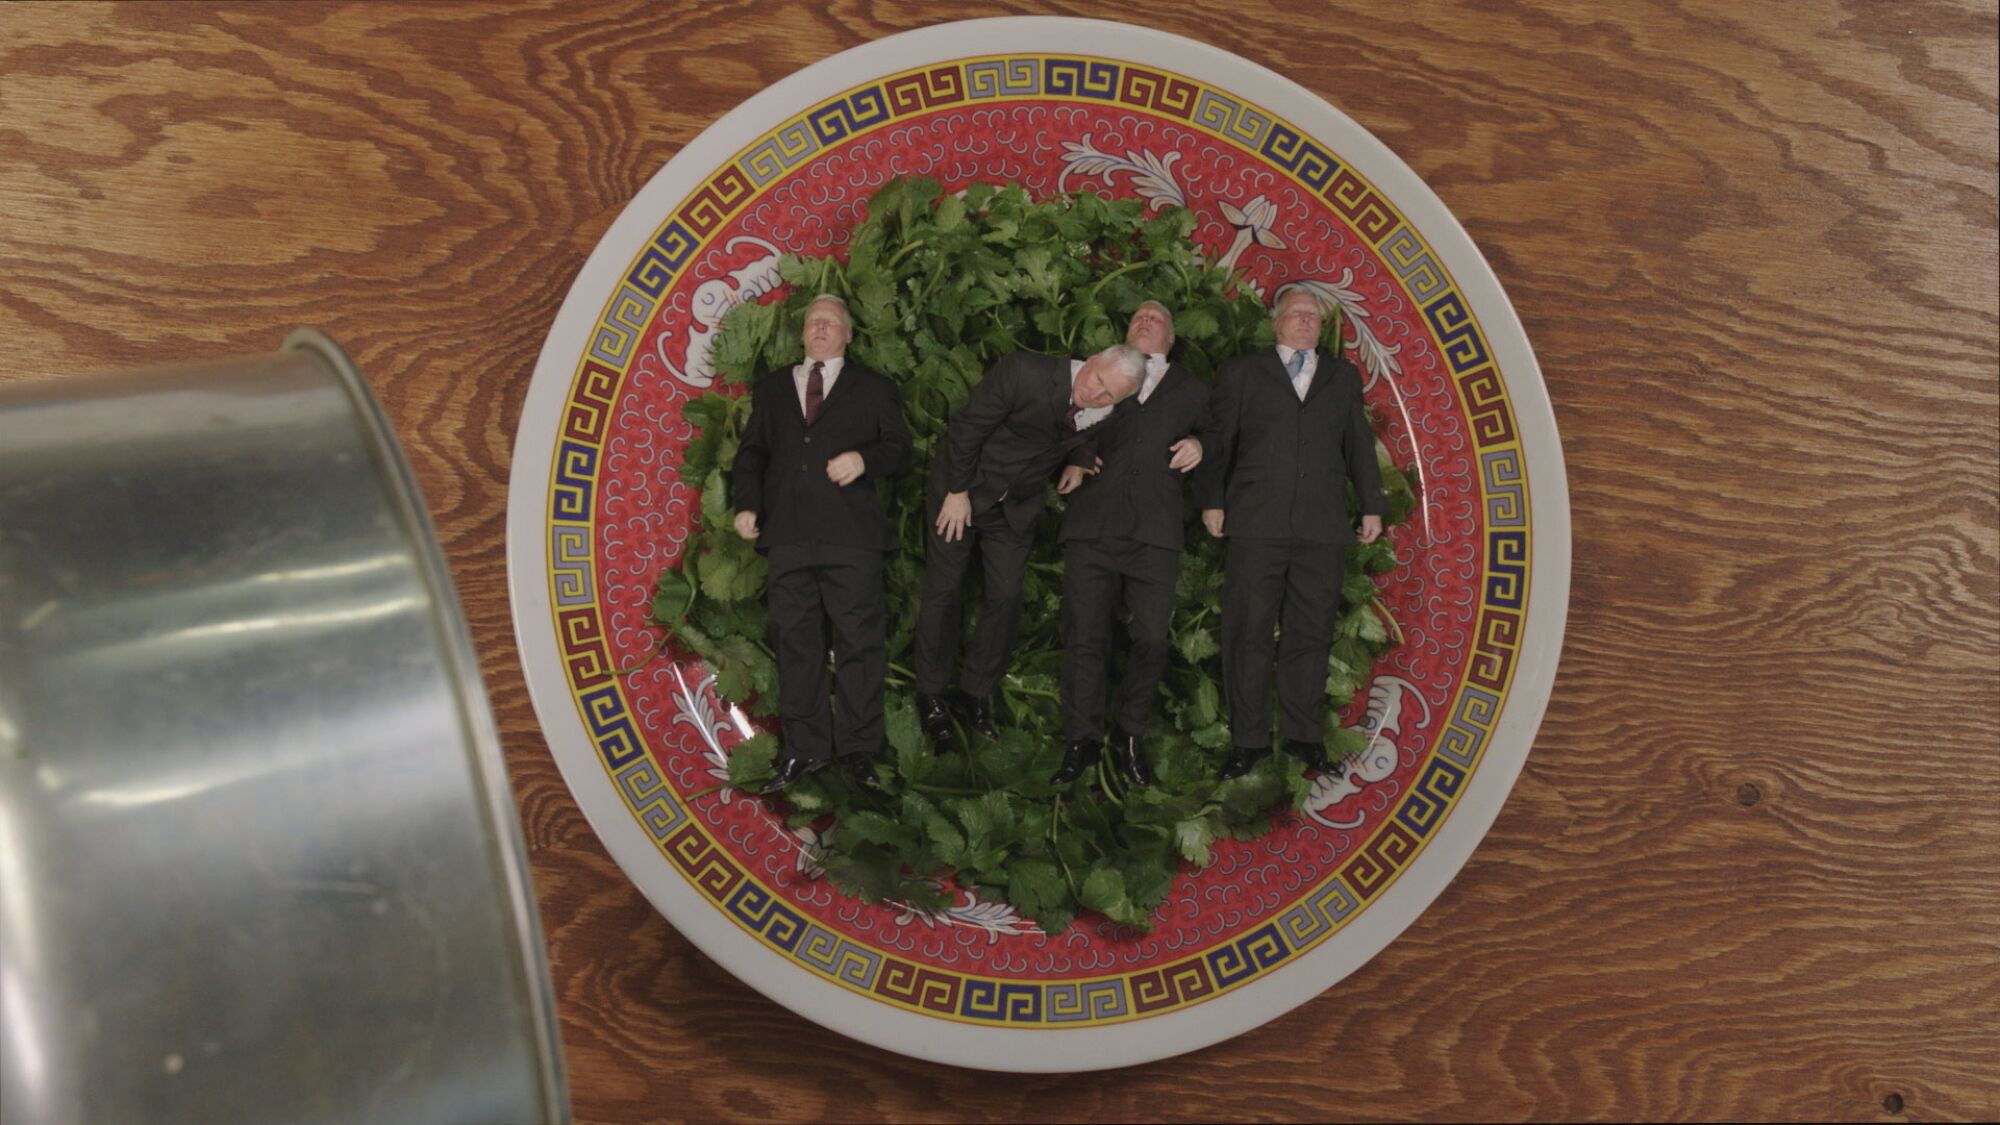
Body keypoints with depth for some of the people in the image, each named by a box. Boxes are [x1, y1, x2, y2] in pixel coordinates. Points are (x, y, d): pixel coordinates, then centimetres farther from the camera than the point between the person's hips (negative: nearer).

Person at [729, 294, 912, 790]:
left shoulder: (873, 389, 15)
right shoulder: (771, 388, 23)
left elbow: (900, 449, 9)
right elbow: (751, 453, 18)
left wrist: (865, 458, -12)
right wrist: (747, 503, 2)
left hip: (851, 534, -2)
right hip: (788, 534, 3)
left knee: (859, 640, -4)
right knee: (795, 642, 3)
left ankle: (857, 748, 3)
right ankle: (803, 747, 9)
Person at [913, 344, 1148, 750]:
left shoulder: (1107, 417, -13)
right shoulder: (1023, 373, -28)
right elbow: (966, 428, -20)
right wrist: (957, 492, -16)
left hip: (1016, 507, 4)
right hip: (960, 492, -4)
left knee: (1006, 598, 2)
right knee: (942, 591, 2)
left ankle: (976, 693, 18)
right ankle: (930, 695, 16)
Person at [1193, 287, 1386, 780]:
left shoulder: (1343, 377, 20)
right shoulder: (1241, 373, 12)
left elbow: (1359, 444, 18)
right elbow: (1218, 439, 7)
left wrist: (1372, 505, 11)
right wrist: (1211, 500, -2)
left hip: (1323, 528, 2)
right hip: (1256, 524, -2)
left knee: (1310, 634, 3)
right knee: (1248, 633, -3)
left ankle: (1304, 735, 11)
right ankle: (1248, 739, 4)